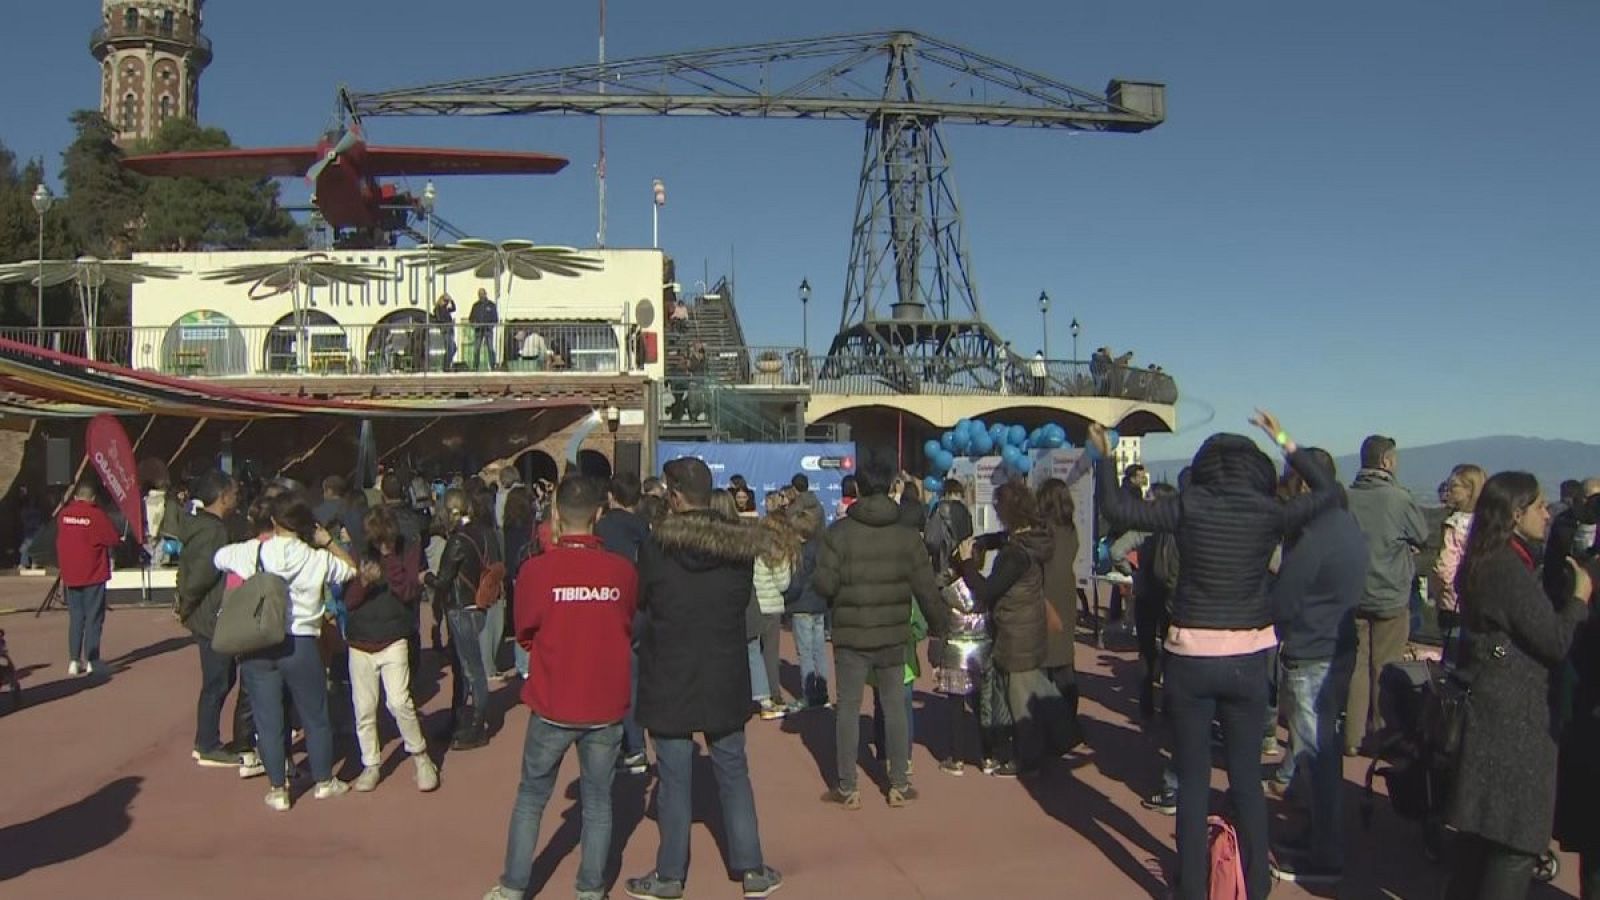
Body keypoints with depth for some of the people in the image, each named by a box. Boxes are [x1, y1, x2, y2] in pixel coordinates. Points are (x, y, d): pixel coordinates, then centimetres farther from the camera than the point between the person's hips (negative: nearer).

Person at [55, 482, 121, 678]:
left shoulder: (63, 514, 3)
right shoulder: (97, 515, -12)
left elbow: (60, 542, 14)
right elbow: (115, 540, -10)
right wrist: (101, 543, 10)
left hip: (70, 575, 4)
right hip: (93, 575, -4)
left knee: (75, 618, 11)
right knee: (93, 619, 1)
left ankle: (74, 660, 7)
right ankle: (90, 661, -1)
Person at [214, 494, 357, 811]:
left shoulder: (249, 552, -6)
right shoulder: (316, 559, -8)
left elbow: (218, 557, 15)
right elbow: (352, 568, 8)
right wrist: (328, 541, 7)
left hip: (256, 647, 1)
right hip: (300, 645, -1)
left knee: (268, 719, 10)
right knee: (315, 716, 15)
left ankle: (278, 790, 16)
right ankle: (324, 781, 27)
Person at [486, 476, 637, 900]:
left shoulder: (536, 569, -13)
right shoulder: (623, 570, -10)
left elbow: (525, 634, 1)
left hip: (553, 705, -1)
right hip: (607, 705, 1)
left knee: (531, 798, 16)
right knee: (598, 802, 14)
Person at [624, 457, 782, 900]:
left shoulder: (656, 546, -14)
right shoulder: (740, 544, -6)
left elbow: (638, 600, 0)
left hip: (669, 678, -3)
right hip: (725, 677, 3)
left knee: (674, 777, 7)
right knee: (733, 771, 14)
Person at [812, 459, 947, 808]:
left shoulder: (839, 532, -10)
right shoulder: (905, 534, -2)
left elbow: (823, 583, -14)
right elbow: (925, 587, -2)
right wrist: (939, 626, 10)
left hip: (850, 636, -2)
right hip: (893, 636, 2)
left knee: (848, 709, 8)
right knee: (895, 706, 13)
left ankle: (846, 788, 14)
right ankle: (899, 785, 19)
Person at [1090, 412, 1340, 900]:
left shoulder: (1189, 507, -8)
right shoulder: (1270, 513, -5)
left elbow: (1118, 510, -1)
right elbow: (1328, 492, 12)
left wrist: (1105, 457, 12)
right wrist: (1288, 444, 19)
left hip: (1192, 656, -1)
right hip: (1249, 658, 1)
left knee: (1193, 780, 9)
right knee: (1247, 778, 14)